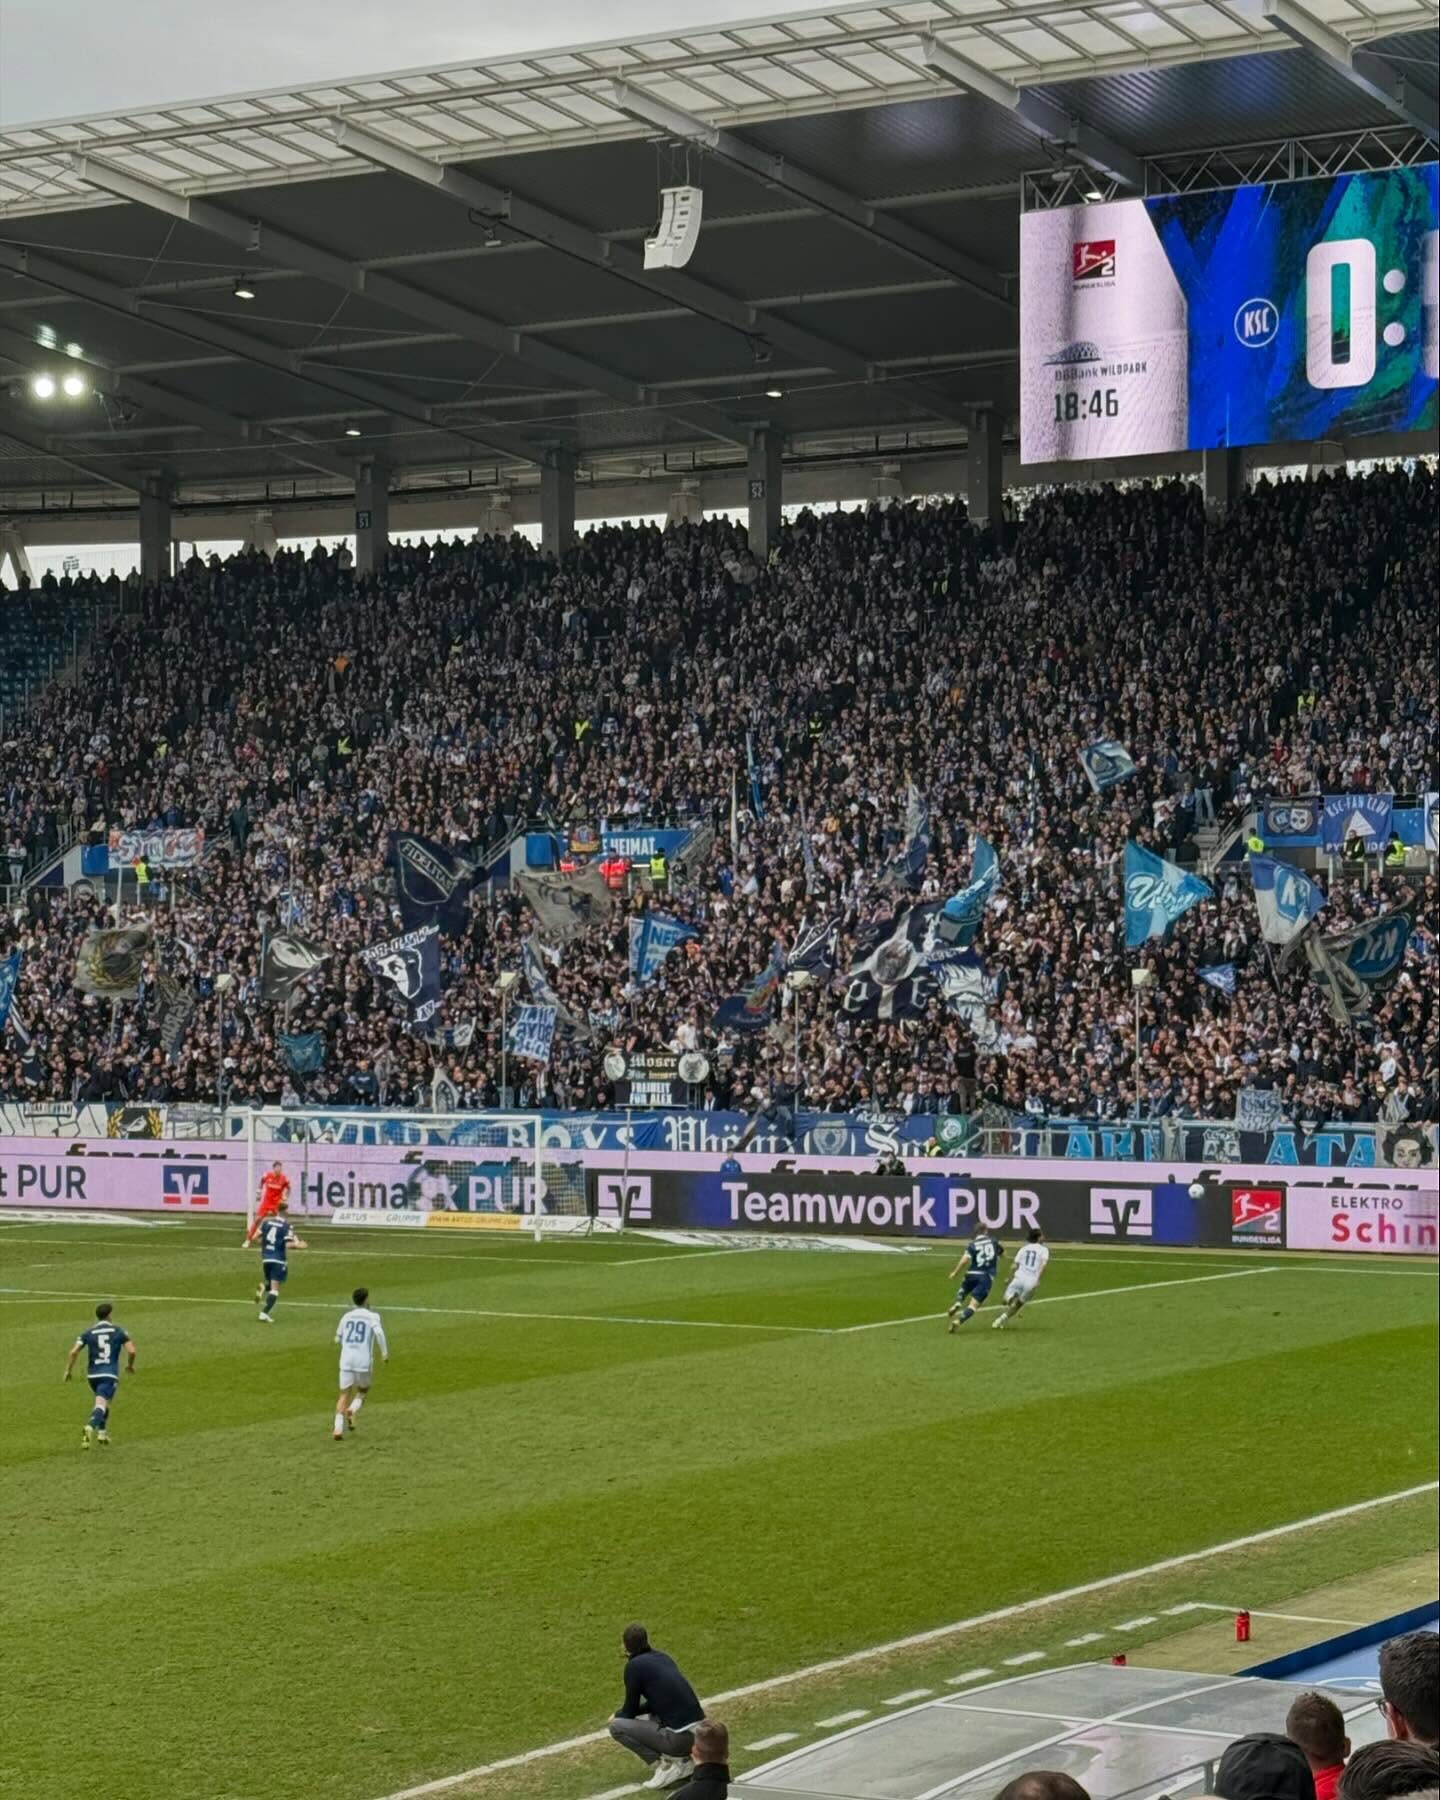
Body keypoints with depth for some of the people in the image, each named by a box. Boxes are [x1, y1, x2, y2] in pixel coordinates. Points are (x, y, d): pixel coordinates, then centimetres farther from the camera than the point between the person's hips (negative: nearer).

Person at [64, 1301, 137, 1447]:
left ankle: (102, 1433, 25)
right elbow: (131, 1351, -2)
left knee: (102, 1402, 28)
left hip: (93, 1375, 4)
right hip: (109, 1375, -4)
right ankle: (90, 1427, -41)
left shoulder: (88, 1333, 7)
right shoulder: (118, 1331, 3)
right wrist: (130, 1365, 17)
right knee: (101, 1405, -14)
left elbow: (73, 1352, -4)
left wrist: (68, 1370, 6)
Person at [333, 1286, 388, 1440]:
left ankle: (338, 1428, -9)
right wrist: (385, 1352, -13)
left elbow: (337, 1339, 21)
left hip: (346, 1360, 3)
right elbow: (379, 1332, -19)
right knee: (363, 1391, 20)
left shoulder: (346, 1316, 14)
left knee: (344, 1394, 6)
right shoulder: (372, 1316, 1)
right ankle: (352, 1410, -9)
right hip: (364, 1361, -3)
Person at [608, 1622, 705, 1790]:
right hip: (700, 1732, 8)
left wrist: (617, 1716, 26)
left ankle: (667, 1766, -4)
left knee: (616, 1726, 1)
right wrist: (625, 1714, 30)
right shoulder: (661, 1657, 17)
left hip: (680, 1738, -8)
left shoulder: (634, 1665, -6)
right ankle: (680, 1762, 15)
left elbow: (630, 1711, 3)